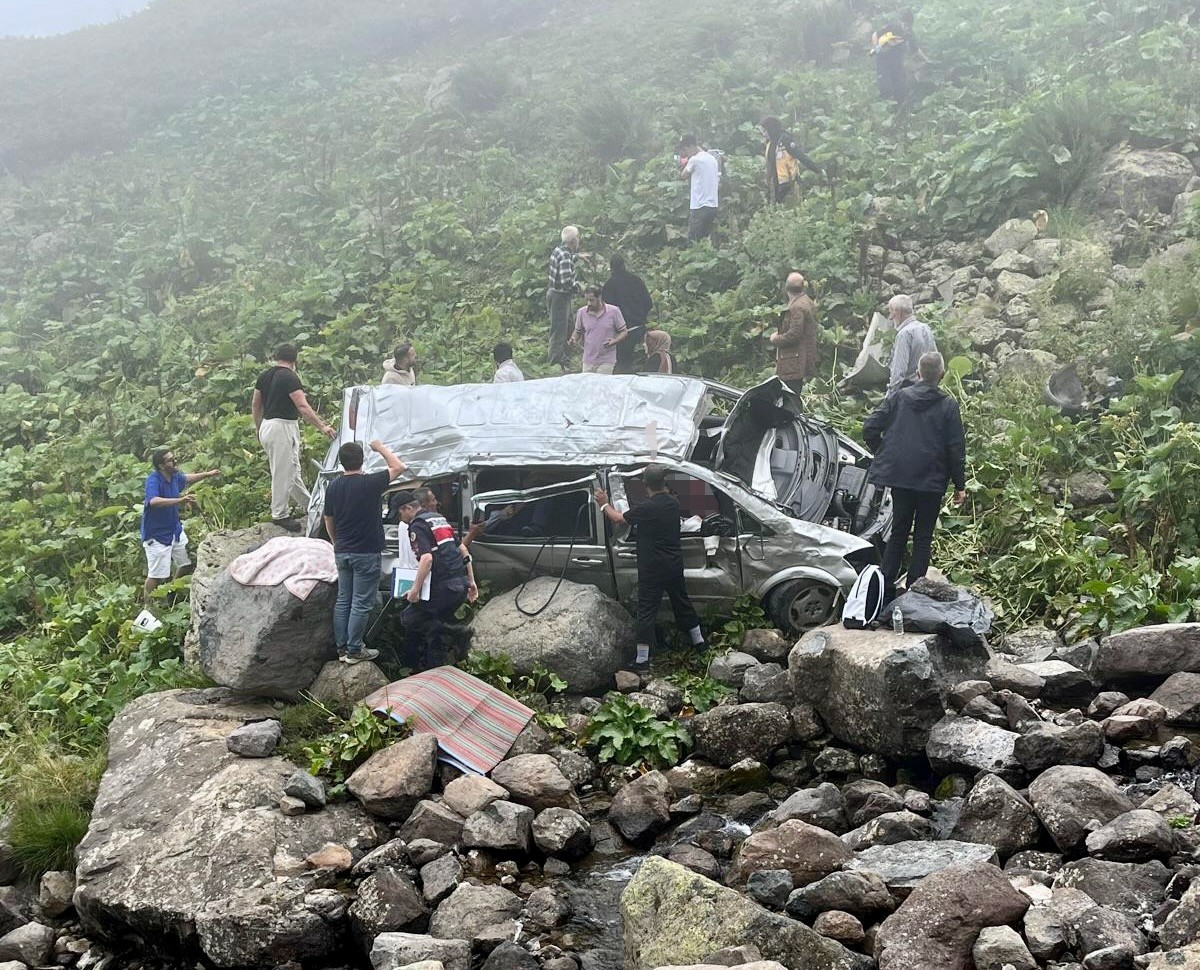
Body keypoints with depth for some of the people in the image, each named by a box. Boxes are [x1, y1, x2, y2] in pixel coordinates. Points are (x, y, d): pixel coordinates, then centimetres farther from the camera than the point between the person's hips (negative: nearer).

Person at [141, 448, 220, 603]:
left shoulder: (175, 476, -2)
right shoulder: (153, 480, -26)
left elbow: (186, 479, 24)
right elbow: (153, 501, -46)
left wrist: (208, 474, 27)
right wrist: (180, 500, -56)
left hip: (175, 529, 8)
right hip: (157, 535, -8)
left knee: (187, 564, 14)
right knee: (157, 574, -6)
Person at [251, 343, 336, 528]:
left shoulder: (264, 376, 9)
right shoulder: (290, 377, -15)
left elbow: (255, 404, 17)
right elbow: (303, 407, -22)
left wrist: (258, 427, 30)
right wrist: (322, 426, -23)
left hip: (266, 426, 9)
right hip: (283, 427, -9)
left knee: (291, 468, 19)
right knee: (283, 472, -1)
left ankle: (308, 504, 30)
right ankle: (280, 514, 5)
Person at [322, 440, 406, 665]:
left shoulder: (333, 487, 2)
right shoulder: (370, 483, -16)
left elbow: (328, 521, 12)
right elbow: (398, 467, -5)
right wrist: (381, 448, 7)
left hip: (342, 553, 6)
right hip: (366, 553, -6)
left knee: (343, 600, 13)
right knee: (361, 603, -1)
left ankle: (342, 647, 17)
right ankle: (354, 650, 2)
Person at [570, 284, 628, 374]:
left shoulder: (614, 311, -5)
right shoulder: (582, 312, 1)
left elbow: (623, 332, 2)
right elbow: (577, 331, 14)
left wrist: (614, 341, -17)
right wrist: (573, 339, -8)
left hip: (606, 361, -3)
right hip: (588, 361, 3)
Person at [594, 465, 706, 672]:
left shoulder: (647, 508, -21)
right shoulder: (673, 502, -3)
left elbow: (618, 519, -9)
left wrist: (604, 504, 6)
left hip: (652, 568, -6)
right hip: (674, 564, 6)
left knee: (647, 610, -1)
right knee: (681, 601, 23)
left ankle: (642, 659, 0)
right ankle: (698, 640, 37)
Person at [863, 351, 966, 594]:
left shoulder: (899, 397, 1)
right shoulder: (948, 405, -5)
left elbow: (870, 427, -4)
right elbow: (956, 448, -6)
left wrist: (882, 454, 11)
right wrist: (960, 485, 0)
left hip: (899, 475, 3)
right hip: (932, 480, -3)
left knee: (898, 531, 15)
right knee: (923, 537, 7)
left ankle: (885, 585, 13)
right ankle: (914, 590, 6)